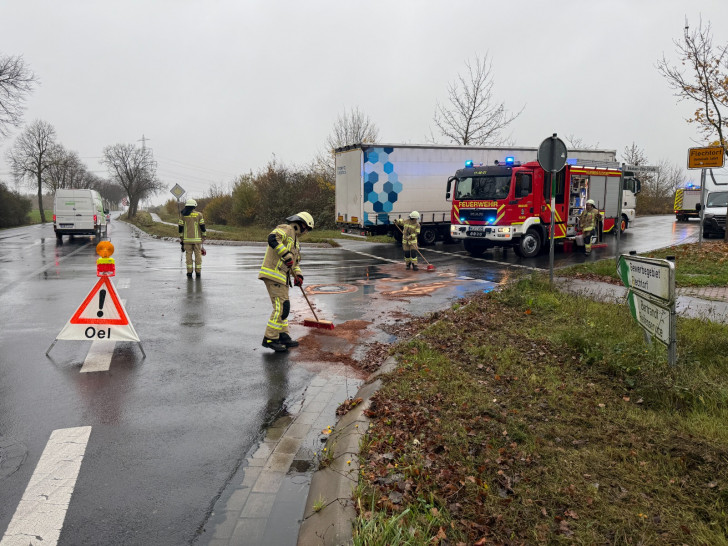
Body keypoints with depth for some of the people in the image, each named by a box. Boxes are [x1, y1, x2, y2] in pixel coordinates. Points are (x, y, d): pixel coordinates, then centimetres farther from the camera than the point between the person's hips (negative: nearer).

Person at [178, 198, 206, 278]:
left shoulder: (183, 215, 2)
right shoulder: (199, 215, -2)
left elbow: (181, 228, 3)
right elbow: (202, 227, -2)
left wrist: (181, 239, 10)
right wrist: (203, 237, 8)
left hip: (187, 239, 1)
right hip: (197, 239, -1)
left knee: (189, 255, 6)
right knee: (198, 255, 5)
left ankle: (189, 273, 4)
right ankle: (198, 272, 5)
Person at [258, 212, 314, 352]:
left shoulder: (294, 239, 25)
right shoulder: (286, 229, -5)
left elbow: (295, 261, 25)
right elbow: (272, 238, -25)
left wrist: (298, 275, 8)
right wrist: (286, 255, -27)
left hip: (281, 277, 11)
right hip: (273, 274, -11)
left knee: (283, 307, 16)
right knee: (281, 307, -12)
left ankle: (283, 336, 25)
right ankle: (269, 339, -7)